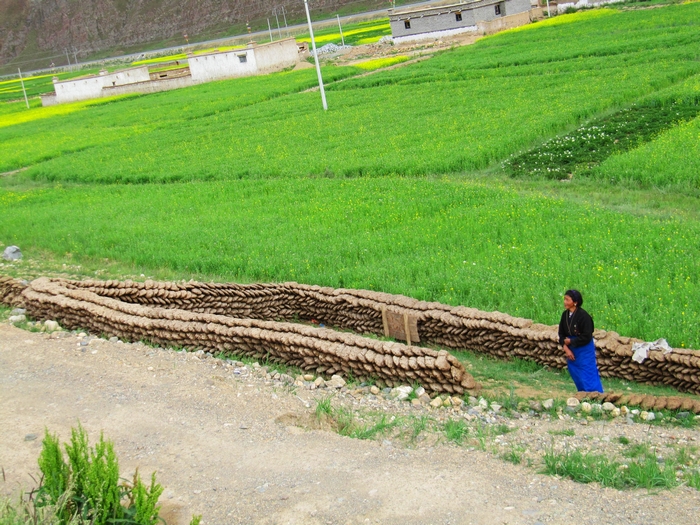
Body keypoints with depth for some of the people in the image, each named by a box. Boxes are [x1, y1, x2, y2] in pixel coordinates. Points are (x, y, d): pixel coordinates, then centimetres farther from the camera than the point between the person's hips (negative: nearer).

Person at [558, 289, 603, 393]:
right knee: (577, 378, 15)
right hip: (572, 351, 7)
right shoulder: (565, 314, -1)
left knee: (588, 377, -4)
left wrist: (570, 341, -12)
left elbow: (586, 337, -20)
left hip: (585, 351, -7)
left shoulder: (583, 316, -20)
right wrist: (566, 349, -8)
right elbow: (561, 334, 5)